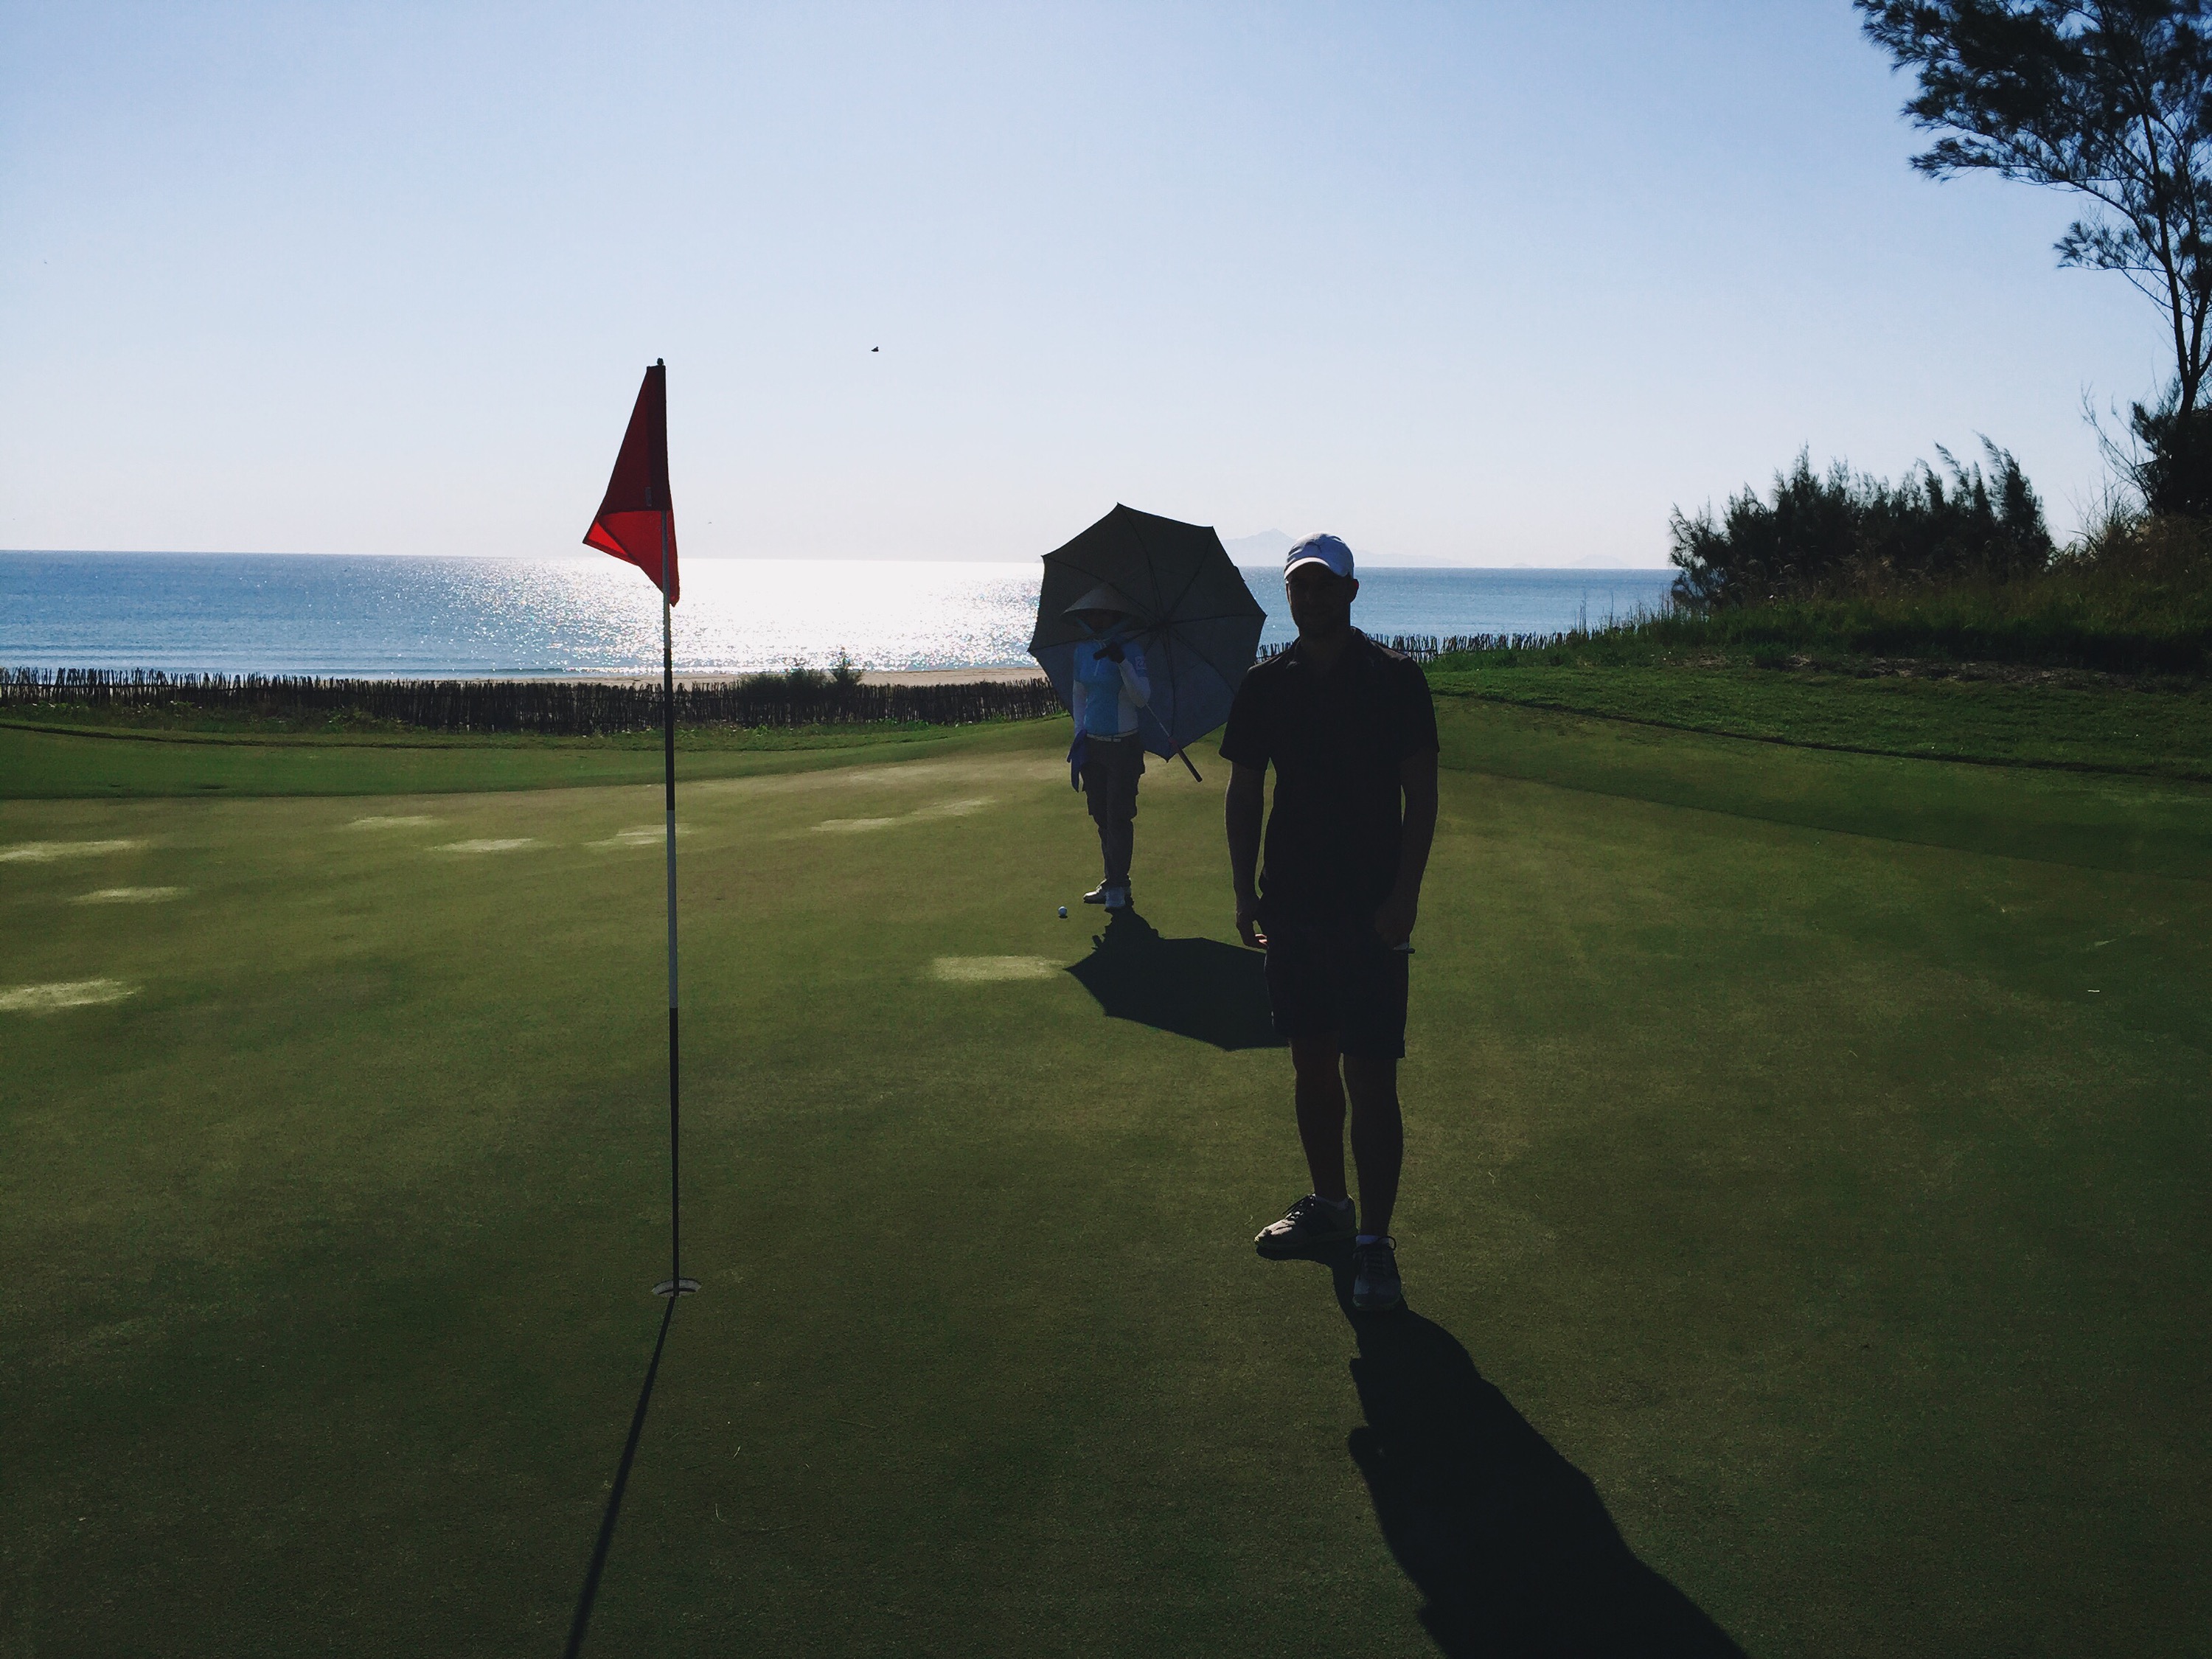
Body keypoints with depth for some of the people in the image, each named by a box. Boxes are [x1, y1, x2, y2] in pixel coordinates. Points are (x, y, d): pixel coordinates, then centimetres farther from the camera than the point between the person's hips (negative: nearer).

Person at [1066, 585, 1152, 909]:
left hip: (1123, 746, -6)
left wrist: (1122, 663, -29)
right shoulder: (1083, 651, 8)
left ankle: (1118, 886, 2)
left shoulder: (1130, 650, -9)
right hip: (1092, 745, 6)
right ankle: (1112, 881, 19)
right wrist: (1080, 732, 8)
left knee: (1119, 817, -4)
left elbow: (1142, 698, -18)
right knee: (1101, 817, 10)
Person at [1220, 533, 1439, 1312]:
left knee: (1370, 1077, -5)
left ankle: (1374, 1242, 4)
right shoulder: (1264, 685, 6)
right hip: (1292, 904, 4)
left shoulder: (1396, 679, -5)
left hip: (1371, 910, -4)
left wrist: (1405, 894, -12)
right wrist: (1245, 889, 3)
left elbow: (1420, 791, -5)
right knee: (1312, 1065, 15)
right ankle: (1327, 1205, 32)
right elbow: (1244, 792, 11)